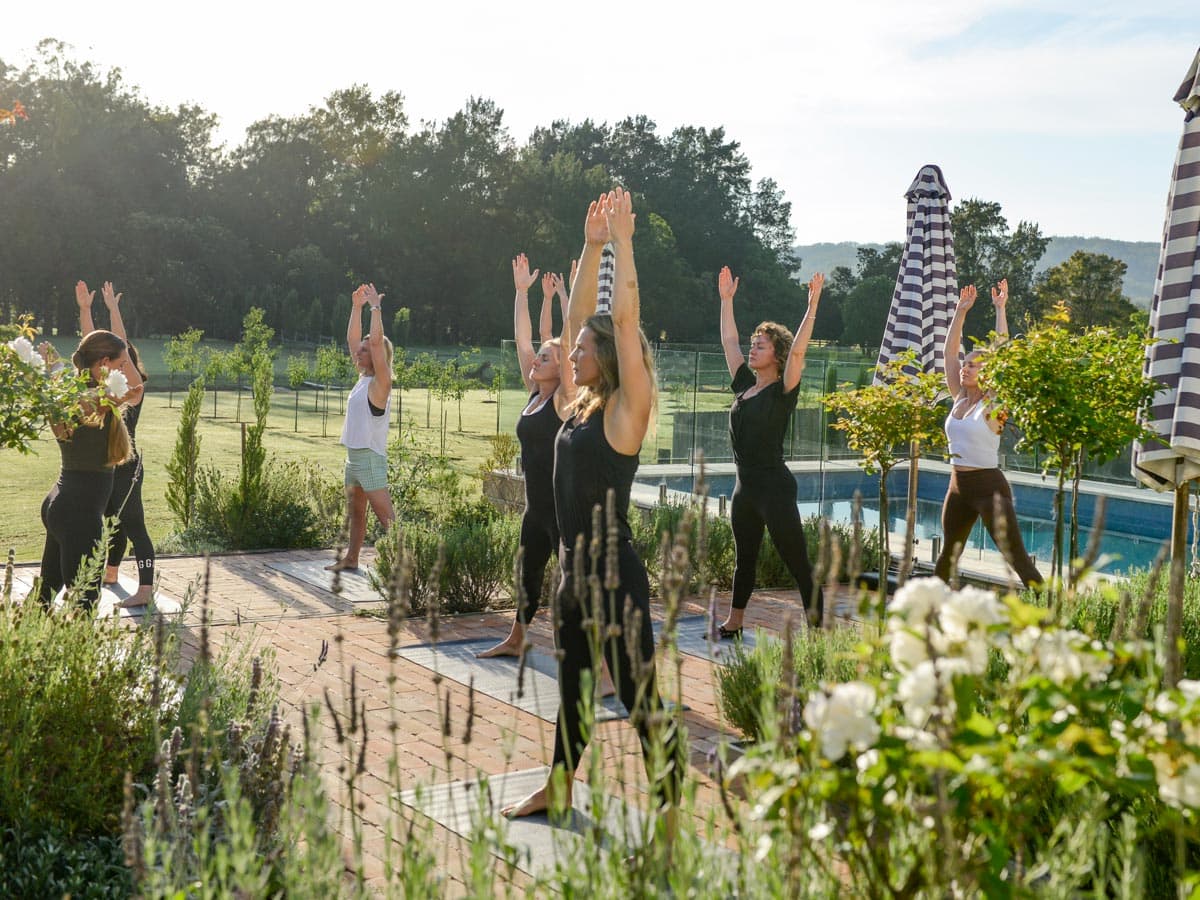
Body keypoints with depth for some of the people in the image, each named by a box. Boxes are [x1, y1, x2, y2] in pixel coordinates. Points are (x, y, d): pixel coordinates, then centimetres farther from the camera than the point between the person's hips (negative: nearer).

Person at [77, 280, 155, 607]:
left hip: (125, 468, -8)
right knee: (111, 522, 21)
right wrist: (84, 308, -2)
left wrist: (113, 309, -21)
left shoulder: (134, 388, -10)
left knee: (133, 526, -9)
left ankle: (145, 589, -10)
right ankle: (111, 572, 37)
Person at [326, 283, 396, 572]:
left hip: (370, 458, -9)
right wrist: (357, 307, 12)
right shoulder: (363, 377, 11)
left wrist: (376, 307, -19)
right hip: (353, 456, 9)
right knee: (355, 513, 17)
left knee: (386, 516, -11)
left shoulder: (380, 382, -12)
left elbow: (377, 341, -23)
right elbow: (352, 339, 16)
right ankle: (351, 559, 27)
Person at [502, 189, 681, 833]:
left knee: (640, 696, -4)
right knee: (573, 686, 22)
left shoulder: (625, 410, -11)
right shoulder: (583, 405, 9)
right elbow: (578, 317, 12)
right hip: (576, 571, 9)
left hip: (615, 576, -9)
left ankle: (670, 813, 4)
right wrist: (592, 246, 8)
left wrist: (623, 241, -16)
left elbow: (624, 320, -19)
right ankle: (558, 788, 38)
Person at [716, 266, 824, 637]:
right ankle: (733, 623, 32)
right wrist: (726, 299, 18)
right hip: (745, 486, 8)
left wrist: (812, 306, -27)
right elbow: (728, 340, 16)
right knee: (744, 558, 20)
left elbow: (798, 350, -23)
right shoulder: (745, 385, 10)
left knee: (798, 562, -4)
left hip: (775, 487, -8)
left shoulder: (782, 391, -9)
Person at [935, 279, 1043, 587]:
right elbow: (950, 351, 9)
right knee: (949, 554, 19)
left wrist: (1000, 308, -14)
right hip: (958, 486, 7)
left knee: (1017, 558, -12)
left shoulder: (992, 403, -8)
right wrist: (961, 311, 8)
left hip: (989, 486, -7)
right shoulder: (959, 398, 8)